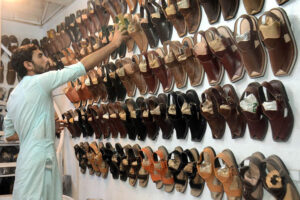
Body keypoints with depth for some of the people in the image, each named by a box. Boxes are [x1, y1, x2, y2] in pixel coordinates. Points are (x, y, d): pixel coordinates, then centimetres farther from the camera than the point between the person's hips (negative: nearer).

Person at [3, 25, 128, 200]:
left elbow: (9, 135, 21)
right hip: (39, 161, -9)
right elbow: (84, 65, -12)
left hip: (29, 160, 9)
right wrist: (114, 43, -6)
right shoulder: (38, 82, -9)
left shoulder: (14, 96, 16)